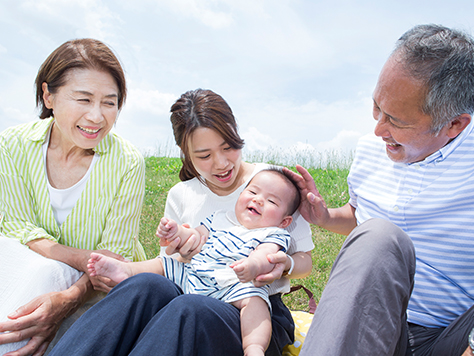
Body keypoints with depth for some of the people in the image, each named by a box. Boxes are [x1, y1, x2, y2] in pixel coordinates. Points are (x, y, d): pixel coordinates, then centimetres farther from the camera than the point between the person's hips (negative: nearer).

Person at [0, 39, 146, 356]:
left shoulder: (128, 163, -15)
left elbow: (115, 254, -15)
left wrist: (67, 300, -35)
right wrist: (84, 258, -27)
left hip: (97, 288, -1)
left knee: (45, 275, -32)